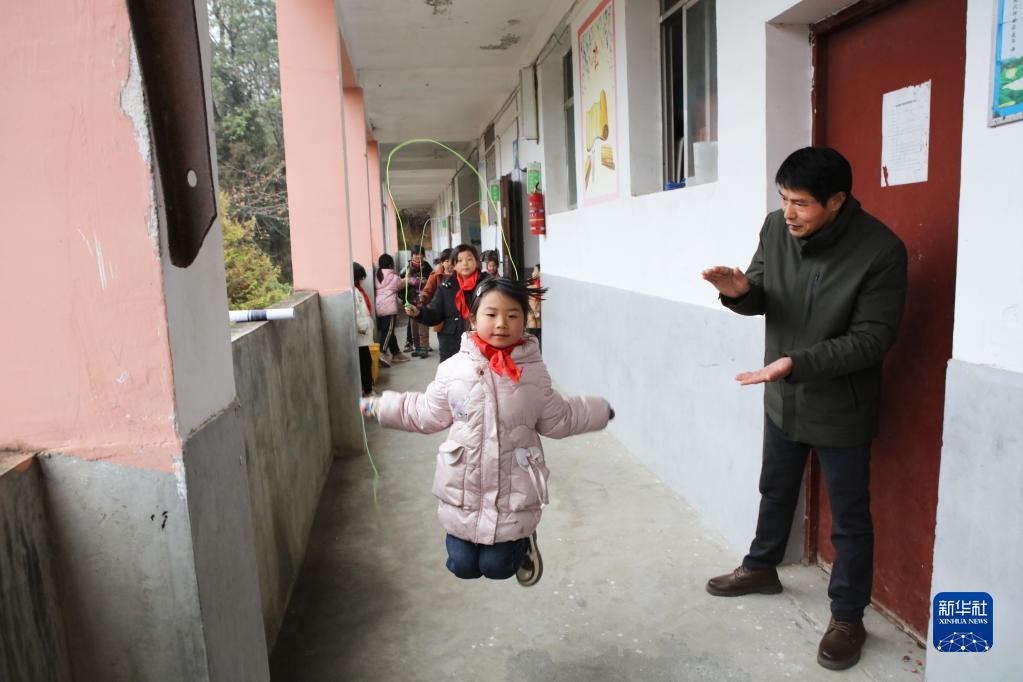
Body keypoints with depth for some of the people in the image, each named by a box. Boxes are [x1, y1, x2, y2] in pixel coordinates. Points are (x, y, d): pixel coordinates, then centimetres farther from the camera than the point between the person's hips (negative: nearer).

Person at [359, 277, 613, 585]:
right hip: (463, 489, 1)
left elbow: (557, 419, 5)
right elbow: (425, 414, 5)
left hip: (514, 490, -1)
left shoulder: (533, 371, -8)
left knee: (497, 566, 7)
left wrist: (599, 411, 10)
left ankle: (521, 539, 40)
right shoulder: (453, 369, -9)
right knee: (463, 566, 11)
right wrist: (378, 406, 7)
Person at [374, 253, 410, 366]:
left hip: (378, 307, 6)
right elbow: (402, 285, 18)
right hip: (389, 308, -6)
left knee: (389, 331, 15)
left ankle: (396, 353, 26)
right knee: (388, 331, -8)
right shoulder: (394, 278, 0)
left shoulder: (377, 277, 12)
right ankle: (382, 352, -24)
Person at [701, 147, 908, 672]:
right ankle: (761, 568, 47)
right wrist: (739, 292, -23)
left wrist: (797, 363, -32)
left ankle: (847, 617, 28)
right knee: (776, 490, 24)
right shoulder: (776, 227, -9)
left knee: (849, 517, 10)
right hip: (783, 397, 5)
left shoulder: (881, 250, -23)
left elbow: (871, 339, -22)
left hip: (841, 407, -5)